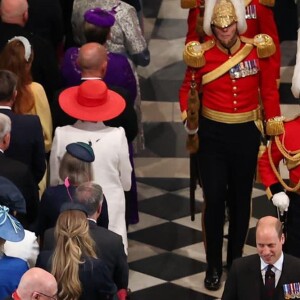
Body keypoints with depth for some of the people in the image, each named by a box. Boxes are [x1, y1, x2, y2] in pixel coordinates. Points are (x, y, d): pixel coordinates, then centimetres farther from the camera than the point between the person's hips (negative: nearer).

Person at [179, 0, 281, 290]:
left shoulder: (257, 52, -5)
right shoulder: (202, 56, -8)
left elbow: (269, 91, 3)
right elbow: (187, 89, 3)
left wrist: (274, 128, 2)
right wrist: (188, 117, -13)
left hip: (246, 134, 1)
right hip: (212, 135, -1)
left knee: (241, 199, 11)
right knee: (214, 200, -1)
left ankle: (236, 261, 25)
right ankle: (213, 266, 13)